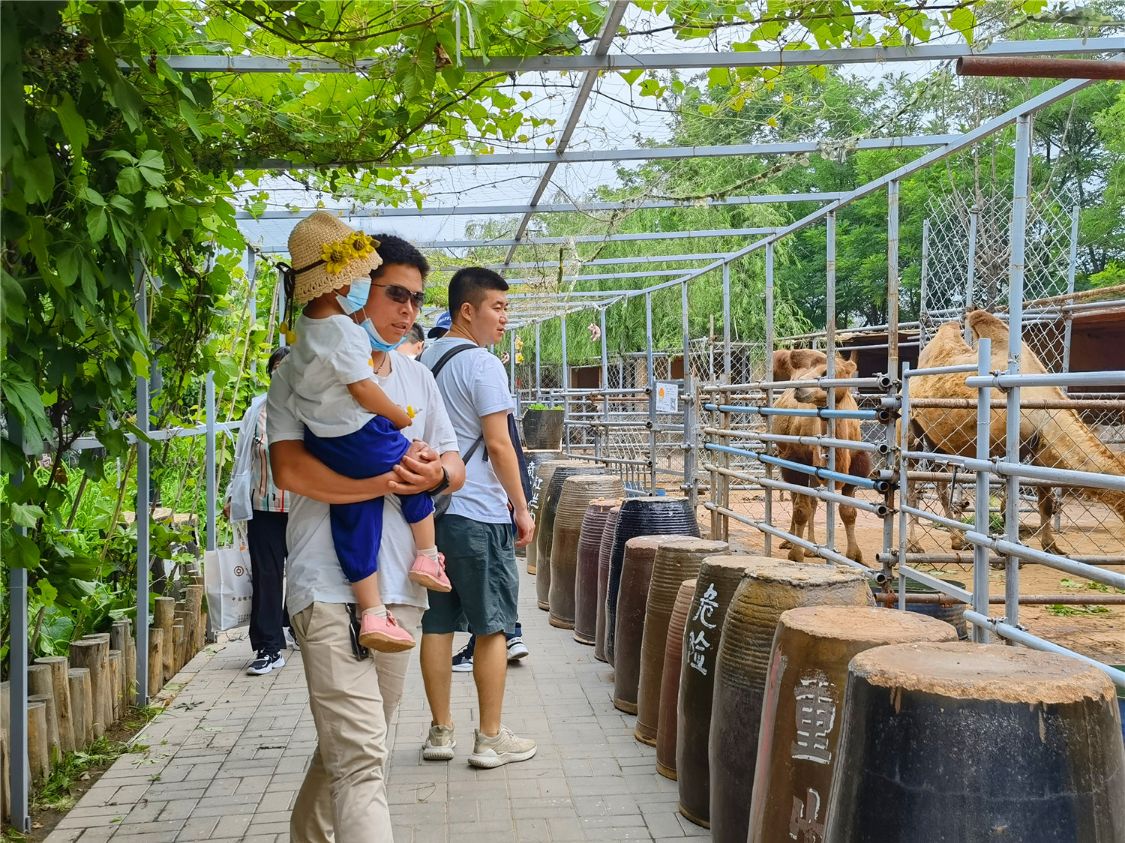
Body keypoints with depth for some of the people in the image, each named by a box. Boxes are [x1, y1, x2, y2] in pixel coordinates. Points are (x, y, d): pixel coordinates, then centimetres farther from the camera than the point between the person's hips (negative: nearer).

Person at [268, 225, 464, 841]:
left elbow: (454, 464, 17)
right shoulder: (302, 372, -1)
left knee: (350, 744, 17)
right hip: (331, 587, -6)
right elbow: (290, 469, -14)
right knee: (360, 757, -13)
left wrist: (438, 474, -7)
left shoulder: (416, 376, 18)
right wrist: (387, 480, -17)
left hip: (399, 586, 6)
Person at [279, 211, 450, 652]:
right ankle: (427, 558, 26)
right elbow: (362, 390, -20)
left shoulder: (307, 321, 7)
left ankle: (372, 614, 12)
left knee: (355, 524, 9)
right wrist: (401, 416, -8)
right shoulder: (340, 331, -22)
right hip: (360, 436, -9)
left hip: (325, 445, 9)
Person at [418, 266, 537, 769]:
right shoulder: (482, 366, -12)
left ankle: (441, 732, 19)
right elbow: (498, 445, -13)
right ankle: (490, 739, 8)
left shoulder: (424, 361, 12)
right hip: (479, 513, -7)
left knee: (437, 624, 10)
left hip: (432, 507, 7)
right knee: (491, 627, 2)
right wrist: (522, 508, -5)